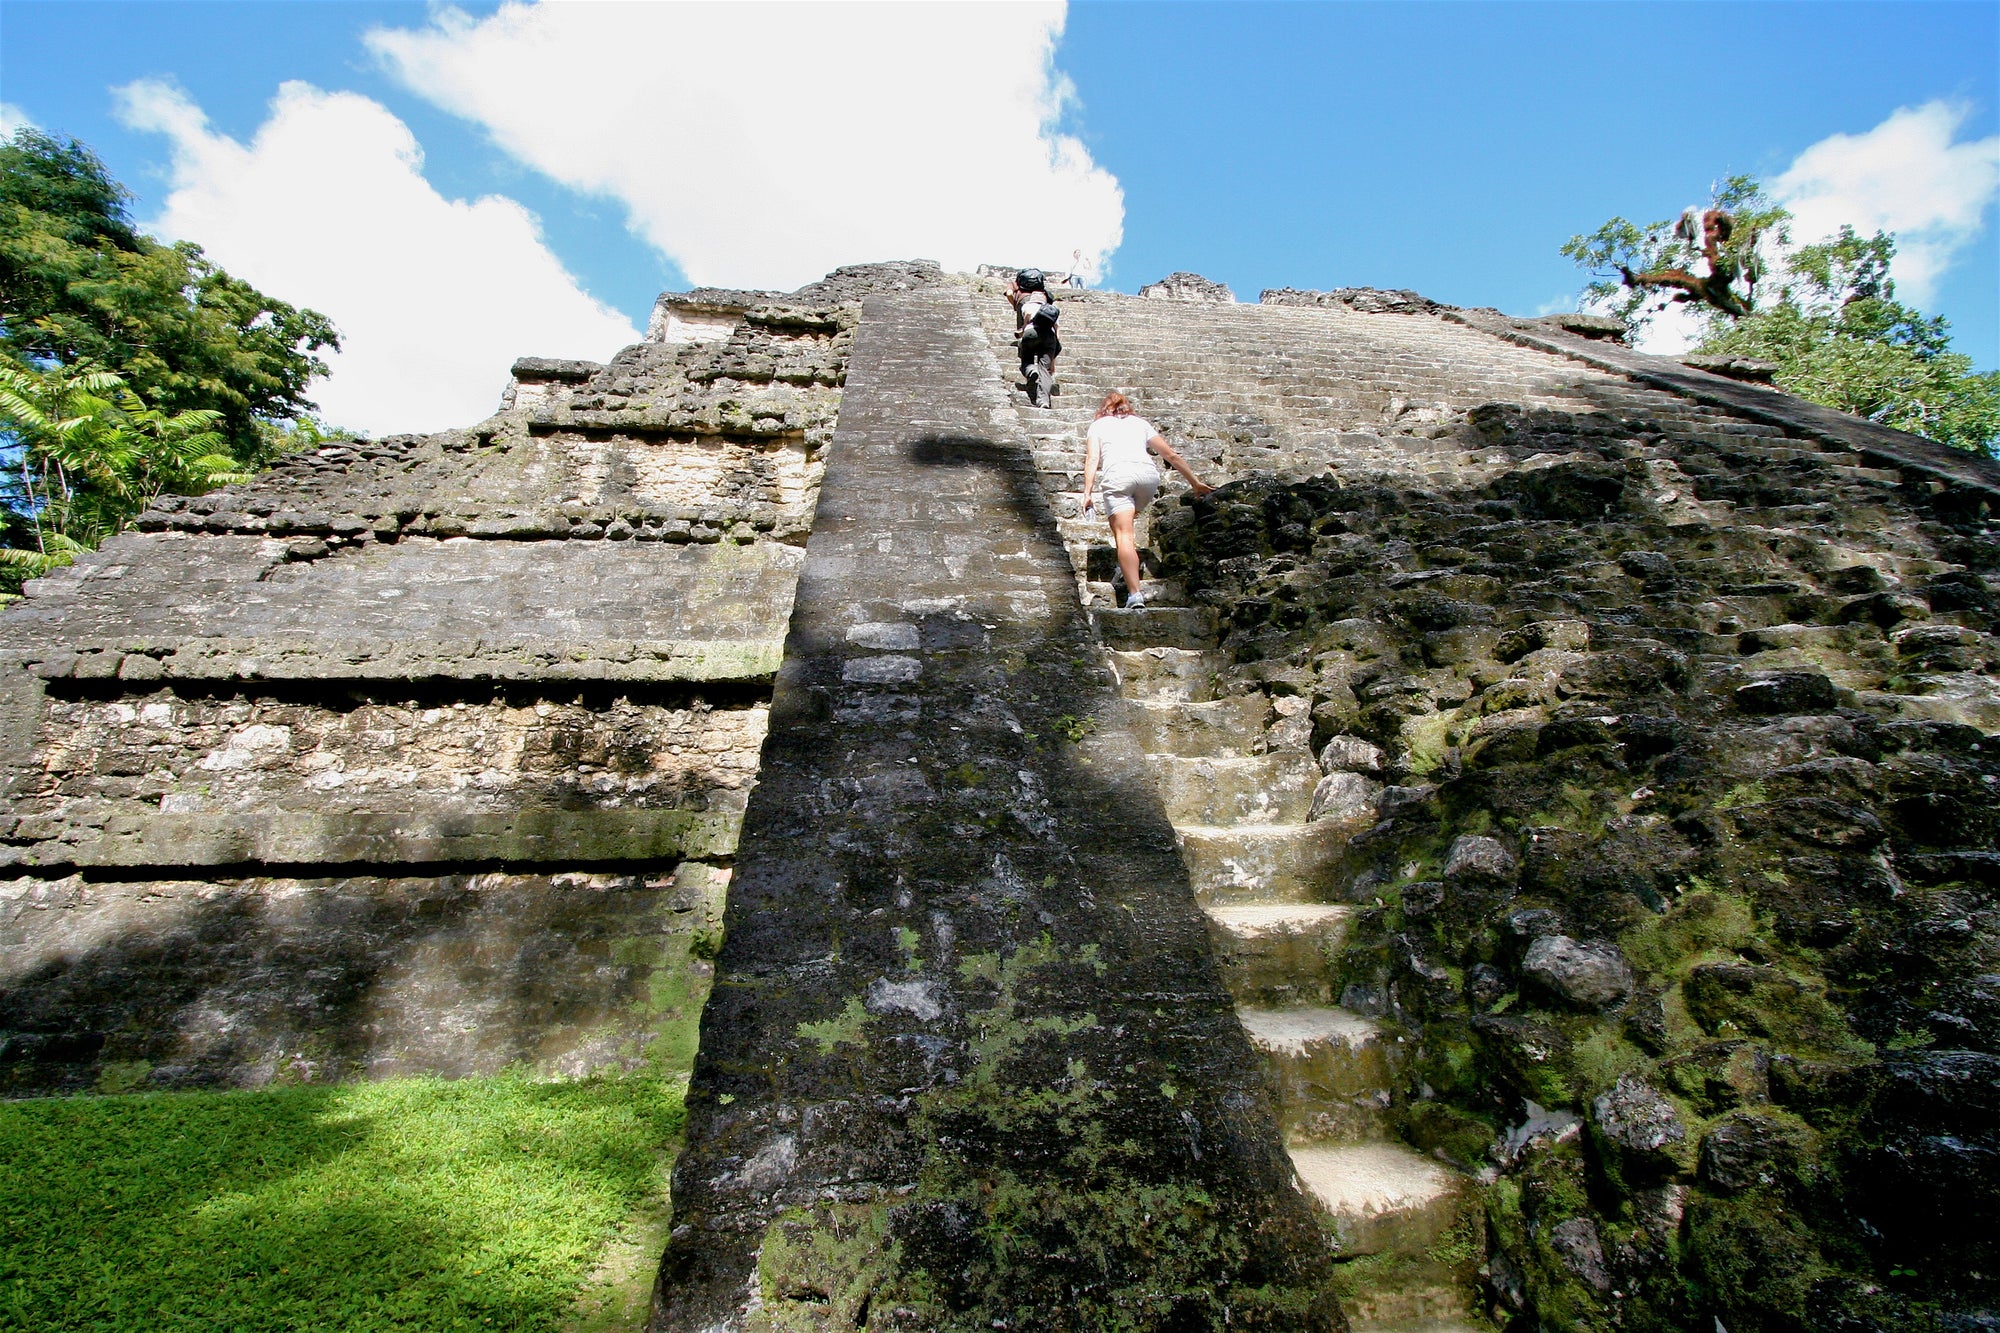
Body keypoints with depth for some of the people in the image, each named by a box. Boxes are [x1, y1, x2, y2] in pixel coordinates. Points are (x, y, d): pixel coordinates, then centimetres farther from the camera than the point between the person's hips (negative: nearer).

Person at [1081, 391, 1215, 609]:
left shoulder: (1098, 424, 26)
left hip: (1118, 474, -3)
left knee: (1123, 534, -11)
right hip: (1148, 472, 3)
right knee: (1127, 517, 30)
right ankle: (1128, 566, 13)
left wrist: (1088, 493, 1)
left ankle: (1134, 594, -25)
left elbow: (1092, 459, 8)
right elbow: (1171, 455, 29)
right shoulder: (1140, 422, 32)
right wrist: (1196, 482, 33)